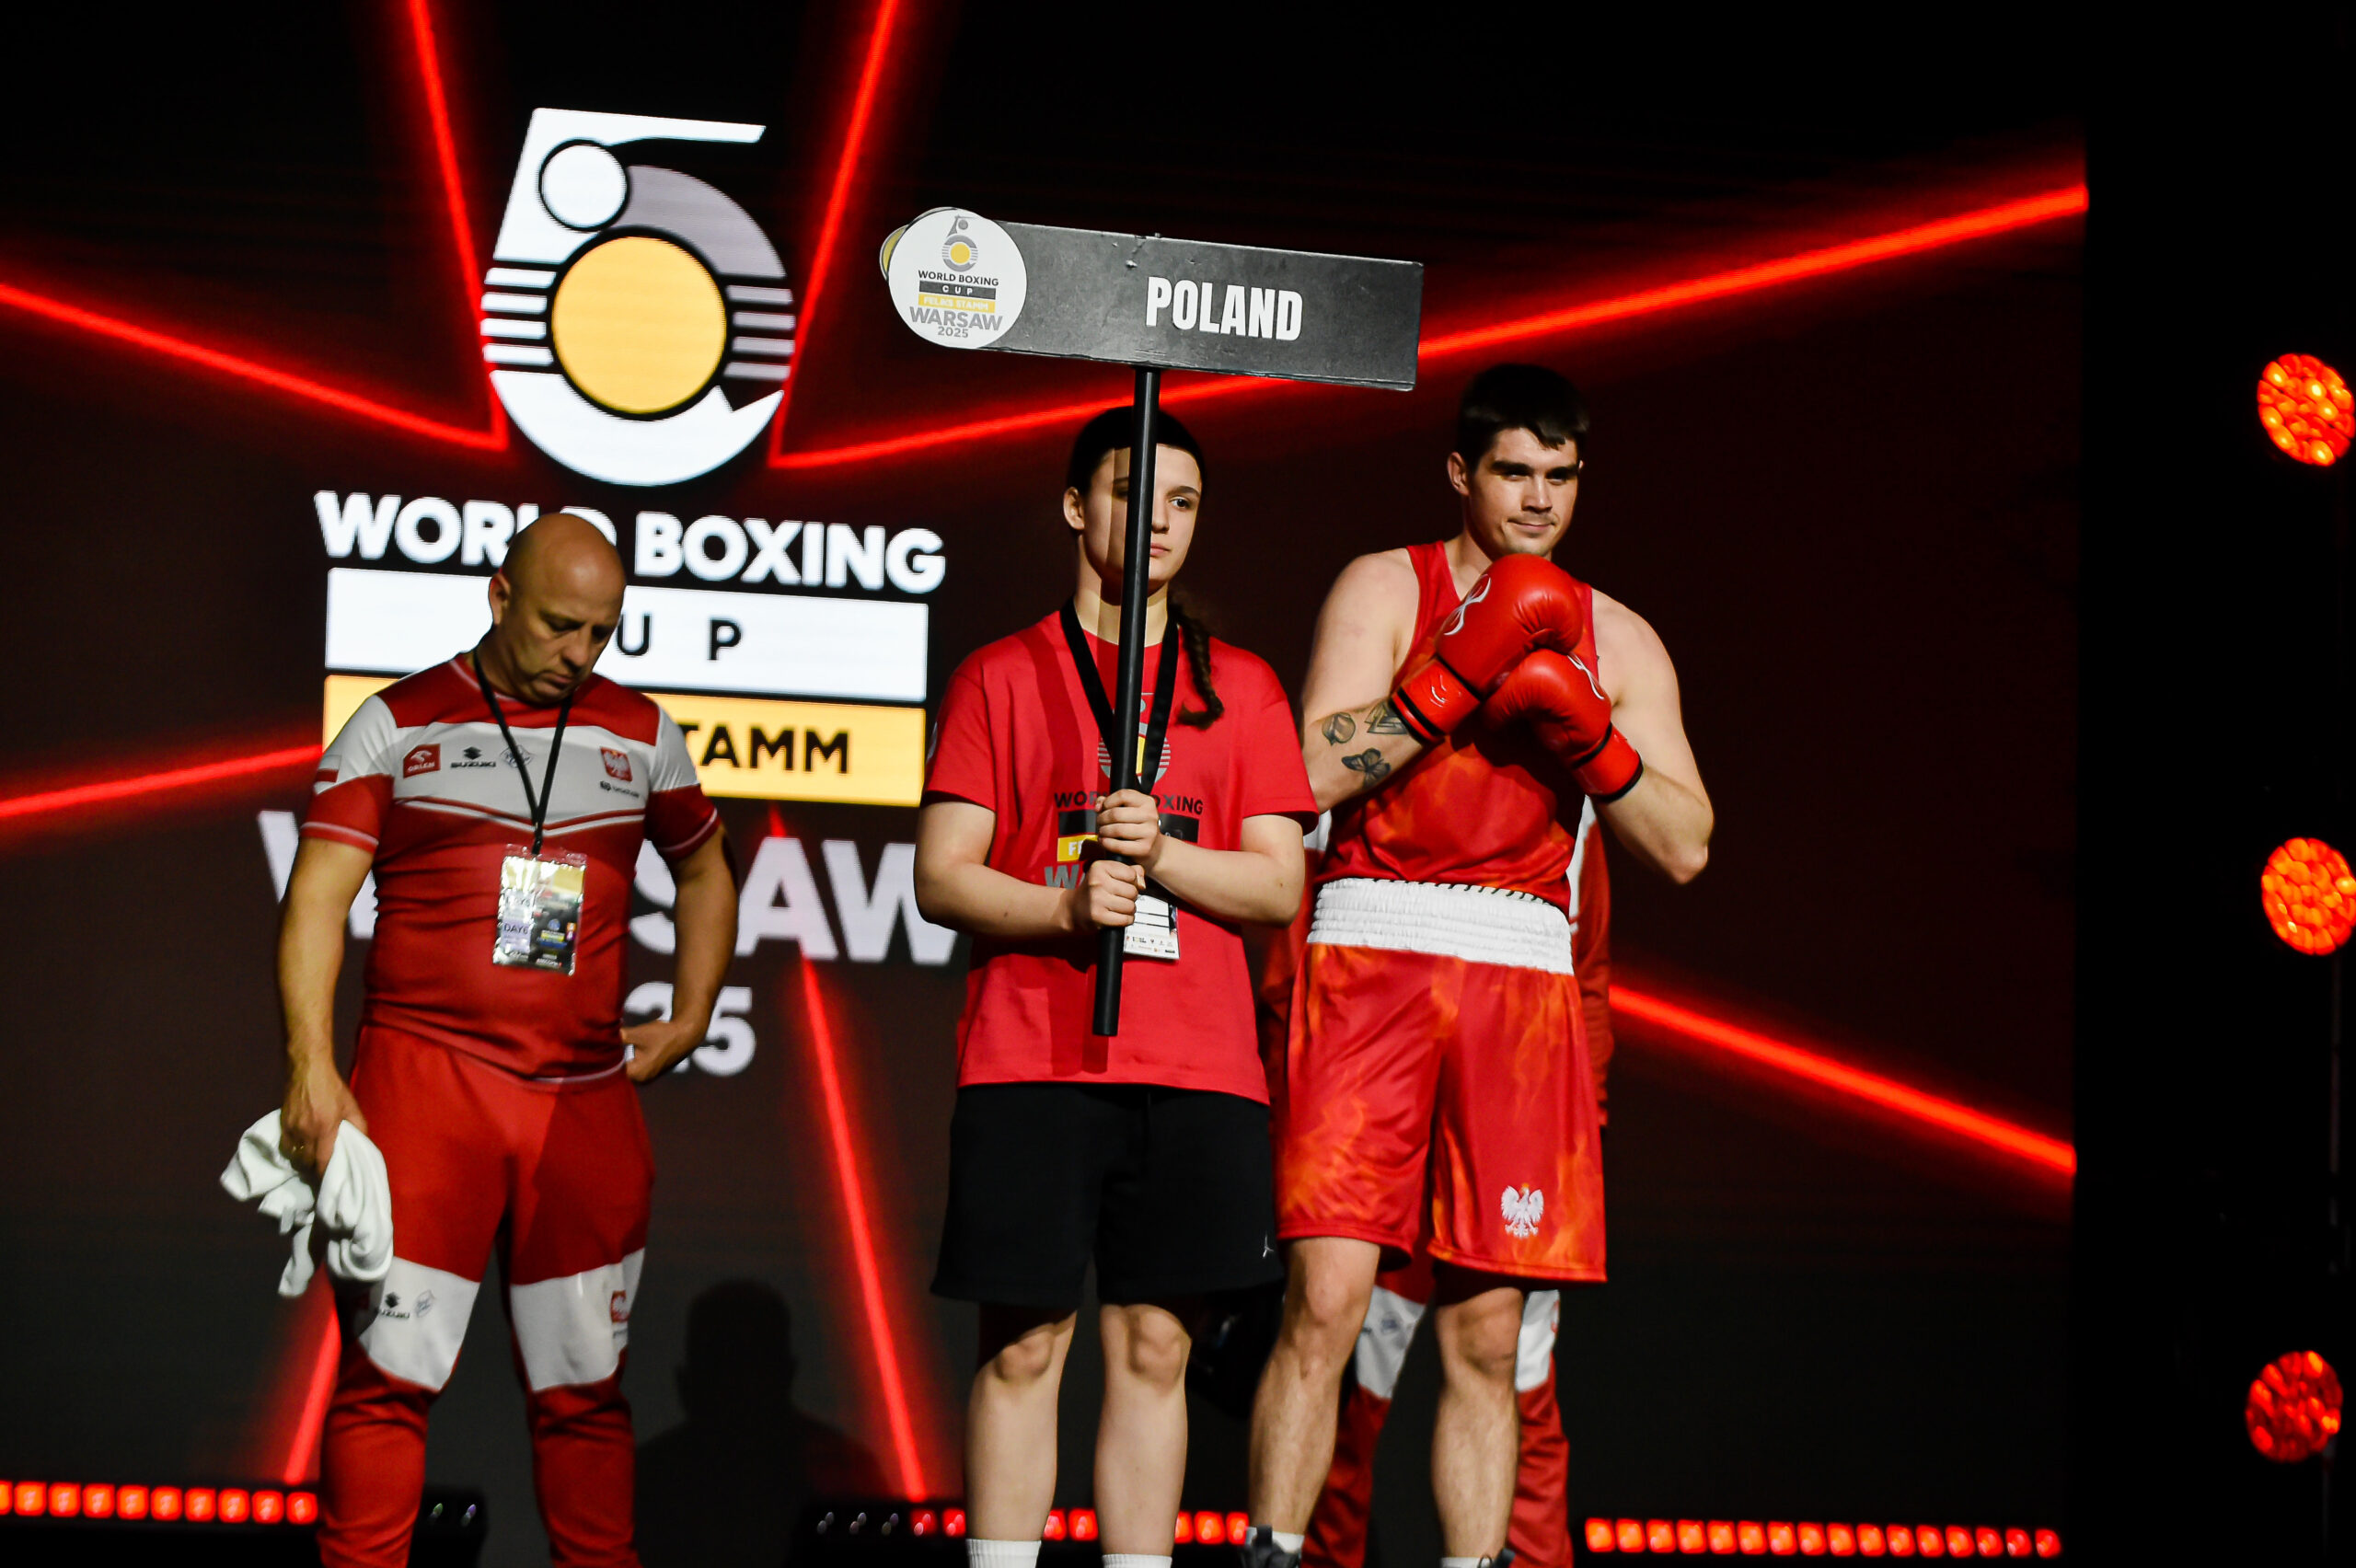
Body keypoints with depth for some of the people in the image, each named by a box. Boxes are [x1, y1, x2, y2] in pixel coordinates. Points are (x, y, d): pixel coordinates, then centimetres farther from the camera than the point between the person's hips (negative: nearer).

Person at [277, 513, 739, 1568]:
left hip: (589, 1103, 4)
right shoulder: (397, 725, 3)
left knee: (584, 1385, 9)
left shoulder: (639, 734, 14)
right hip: (423, 1084, -3)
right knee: (389, 1370, -8)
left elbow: (704, 871, 31)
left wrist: (688, 1021, 19)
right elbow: (316, 898, -4)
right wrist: (311, 1067, -16)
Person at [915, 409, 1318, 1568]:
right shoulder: (1004, 677, 7)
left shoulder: (1240, 687, 13)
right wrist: (1066, 907, -16)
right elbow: (942, 875, 1)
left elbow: (1279, 883, 7)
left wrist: (1161, 854, -11)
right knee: (1023, 1348, -2)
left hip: (1196, 1068, 2)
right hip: (1031, 1060, -2)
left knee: (1154, 1350, 4)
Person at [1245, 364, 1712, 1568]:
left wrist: (1589, 739, -7)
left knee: (1486, 1333, 2)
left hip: (1521, 978, 3)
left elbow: (1684, 848, 8)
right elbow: (1318, 770, -8)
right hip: (1372, 955, -3)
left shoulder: (1616, 641, 15)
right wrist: (1459, 674, -15)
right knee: (1326, 1298, -11)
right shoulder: (1384, 589, 7)